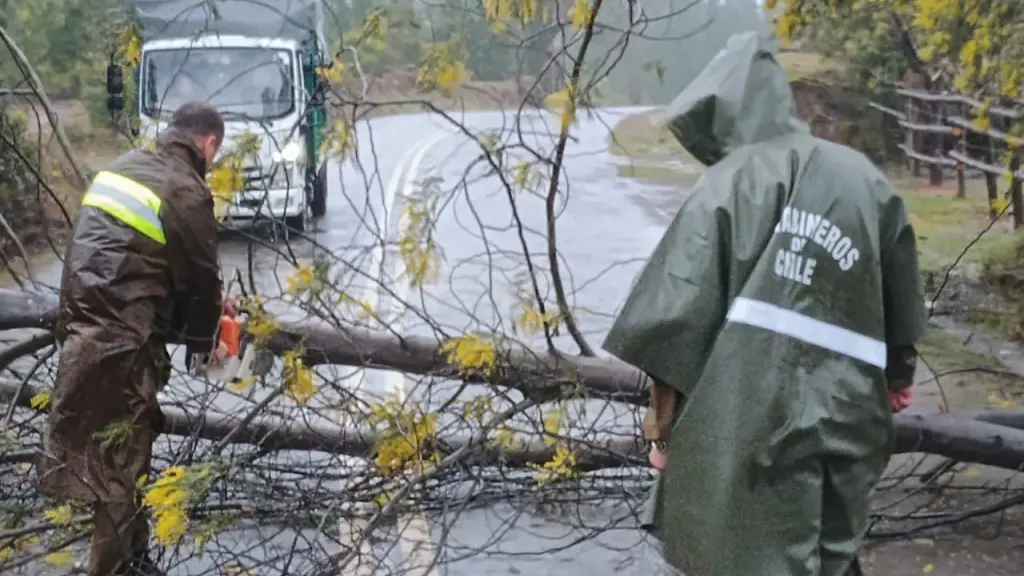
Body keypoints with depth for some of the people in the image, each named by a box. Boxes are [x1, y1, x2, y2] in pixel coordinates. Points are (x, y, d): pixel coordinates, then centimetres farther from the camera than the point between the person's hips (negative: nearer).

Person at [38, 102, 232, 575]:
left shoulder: (126, 166, 15)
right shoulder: (187, 192, -11)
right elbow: (198, 275, -4)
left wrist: (208, 300, 27)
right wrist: (204, 341, 13)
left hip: (80, 319, 9)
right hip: (120, 337, -9)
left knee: (99, 444, 17)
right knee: (118, 454, 0)